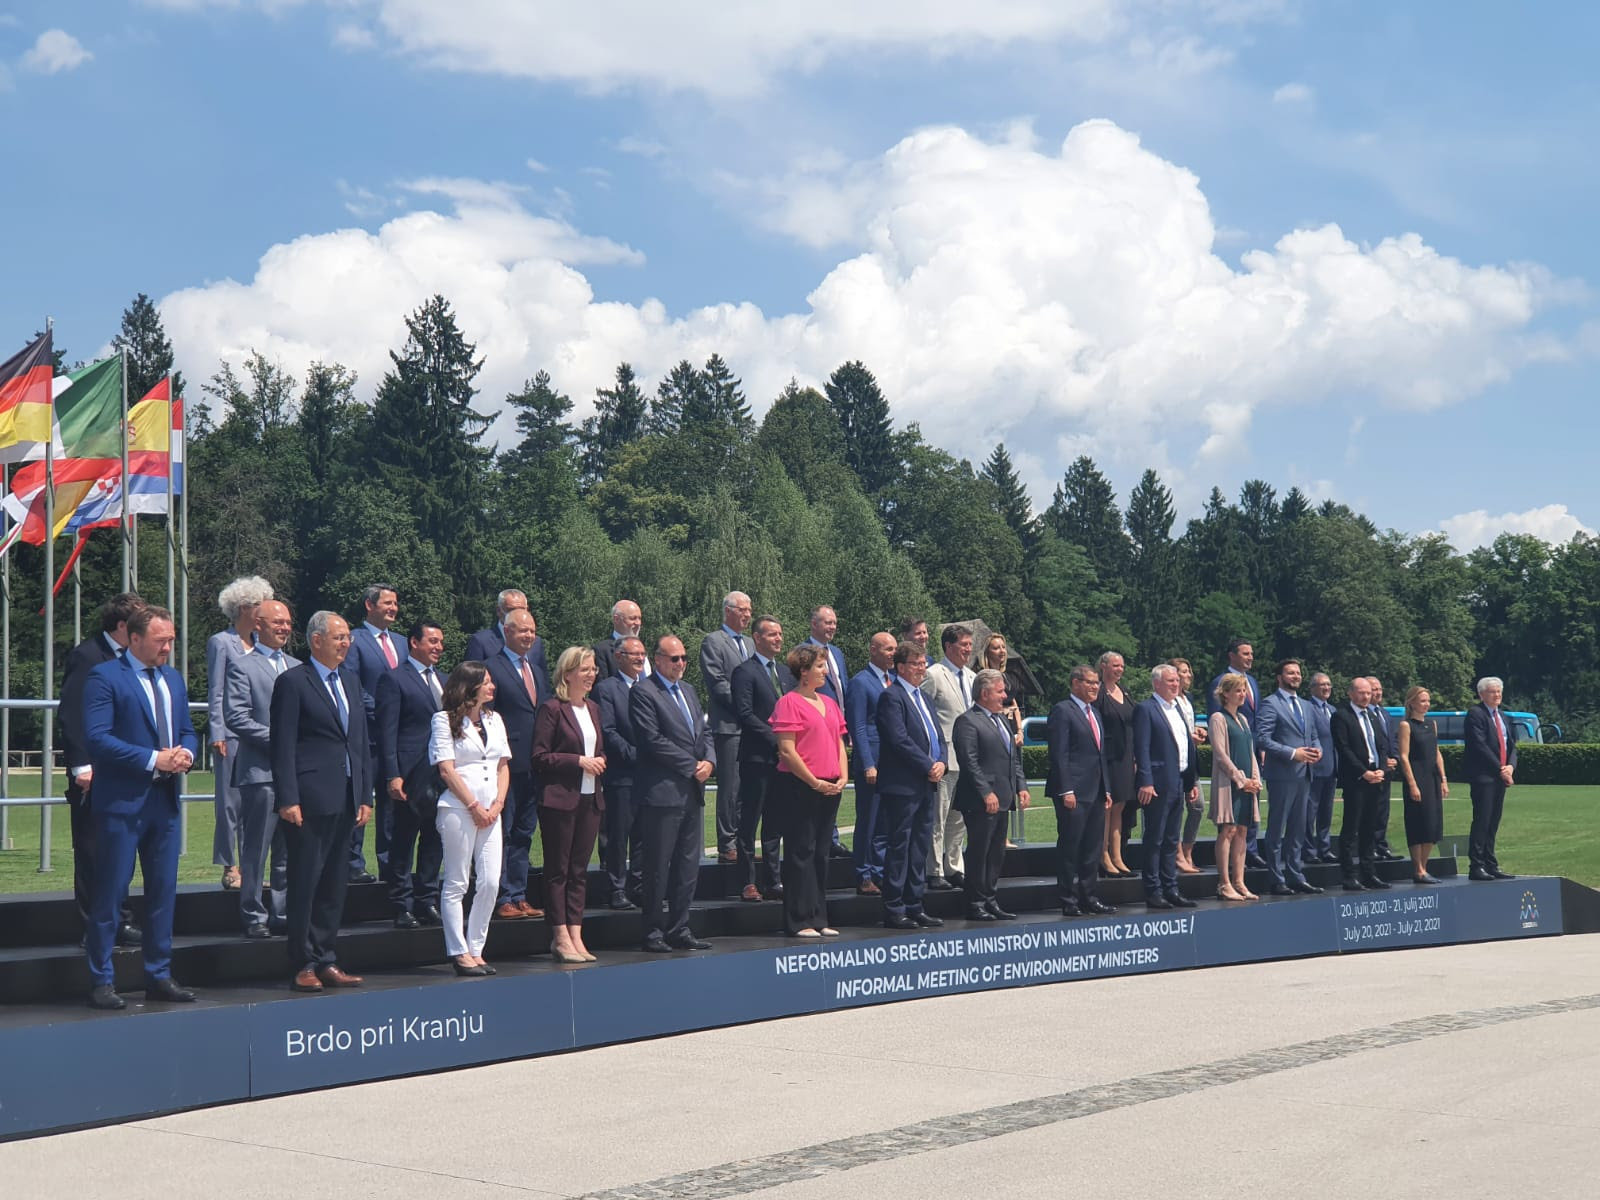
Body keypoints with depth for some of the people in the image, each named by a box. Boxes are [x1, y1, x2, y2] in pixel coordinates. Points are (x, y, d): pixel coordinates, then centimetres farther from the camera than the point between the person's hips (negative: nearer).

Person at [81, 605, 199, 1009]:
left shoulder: (173, 679, 15)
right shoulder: (105, 677, -8)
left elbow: (188, 731, 20)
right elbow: (96, 737, -17)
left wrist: (186, 753, -4)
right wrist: (153, 759, -20)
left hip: (164, 800, 7)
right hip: (121, 801, -7)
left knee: (164, 890, 11)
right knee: (109, 892, -3)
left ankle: (158, 976, 20)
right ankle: (101, 980, 5)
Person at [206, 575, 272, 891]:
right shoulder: (221, 643, -2)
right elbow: (215, 694, -4)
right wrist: (217, 735, -11)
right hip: (232, 734, -6)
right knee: (230, 803, -2)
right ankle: (230, 869, 3)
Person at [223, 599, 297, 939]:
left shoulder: (297, 667, 18)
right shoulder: (242, 666, -2)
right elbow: (236, 716, -11)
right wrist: (277, 739, -16)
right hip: (261, 770, -6)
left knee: (290, 851, 10)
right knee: (256, 850, -2)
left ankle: (284, 914, 18)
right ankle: (254, 918, 4)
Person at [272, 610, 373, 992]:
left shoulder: (351, 681, 17)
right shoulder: (293, 682, -5)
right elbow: (283, 746, -9)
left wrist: (365, 796, 13)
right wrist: (287, 799, -15)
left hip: (346, 800, 7)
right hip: (310, 800, -7)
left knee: (335, 885, 10)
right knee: (305, 883, -2)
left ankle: (326, 962, 17)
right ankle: (304, 965, 4)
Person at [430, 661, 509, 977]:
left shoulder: (495, 719, 16)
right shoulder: (445, 720, -2)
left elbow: (503, 766, 14)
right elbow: (447, 770, -8)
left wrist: (497, 804, 0)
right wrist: (474, 806, -10)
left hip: (490, 811, 6)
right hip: (457, 809, -6)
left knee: (490, 882, 1)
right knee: (456, 884, -1)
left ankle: (476, 949, 10)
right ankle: (459, 953, 2)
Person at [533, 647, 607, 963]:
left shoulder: (593, 709, 14)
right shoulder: (552, 708, -8)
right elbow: (540, 756, -11)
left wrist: (599, 761, 3)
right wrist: (578, 761, -16)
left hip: (590, 798, 7)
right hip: (561, 798, -7)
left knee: (580, 869, 8)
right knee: (558, 870, 0)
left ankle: (576, 936, 11)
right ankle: (561, 938, 3)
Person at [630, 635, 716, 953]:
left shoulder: (687, 690, 18)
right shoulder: (643, 693, -8)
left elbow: (703, 731, 19)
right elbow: (653, 740, -16)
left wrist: (709, 761, -1)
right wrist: (693, 766, -13)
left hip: (692, 793, 8)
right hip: (662, 792, -8)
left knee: (688, 866, 9)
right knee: (658, 867, -3)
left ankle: (679, 930, 16)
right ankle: (654, 933, 4)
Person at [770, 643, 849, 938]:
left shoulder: (829, 703, 16)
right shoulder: (789, 702, -9)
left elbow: (839, 744, 18)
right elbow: (786, 750, -14)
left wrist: (842, 778, 2)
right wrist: (814, 782, -14)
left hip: (829, 789, 8)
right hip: (798, 788, -7)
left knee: (821, 853, 10)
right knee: (801, 852, -3)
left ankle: (819, 919, 16)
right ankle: (799, 921, 1)